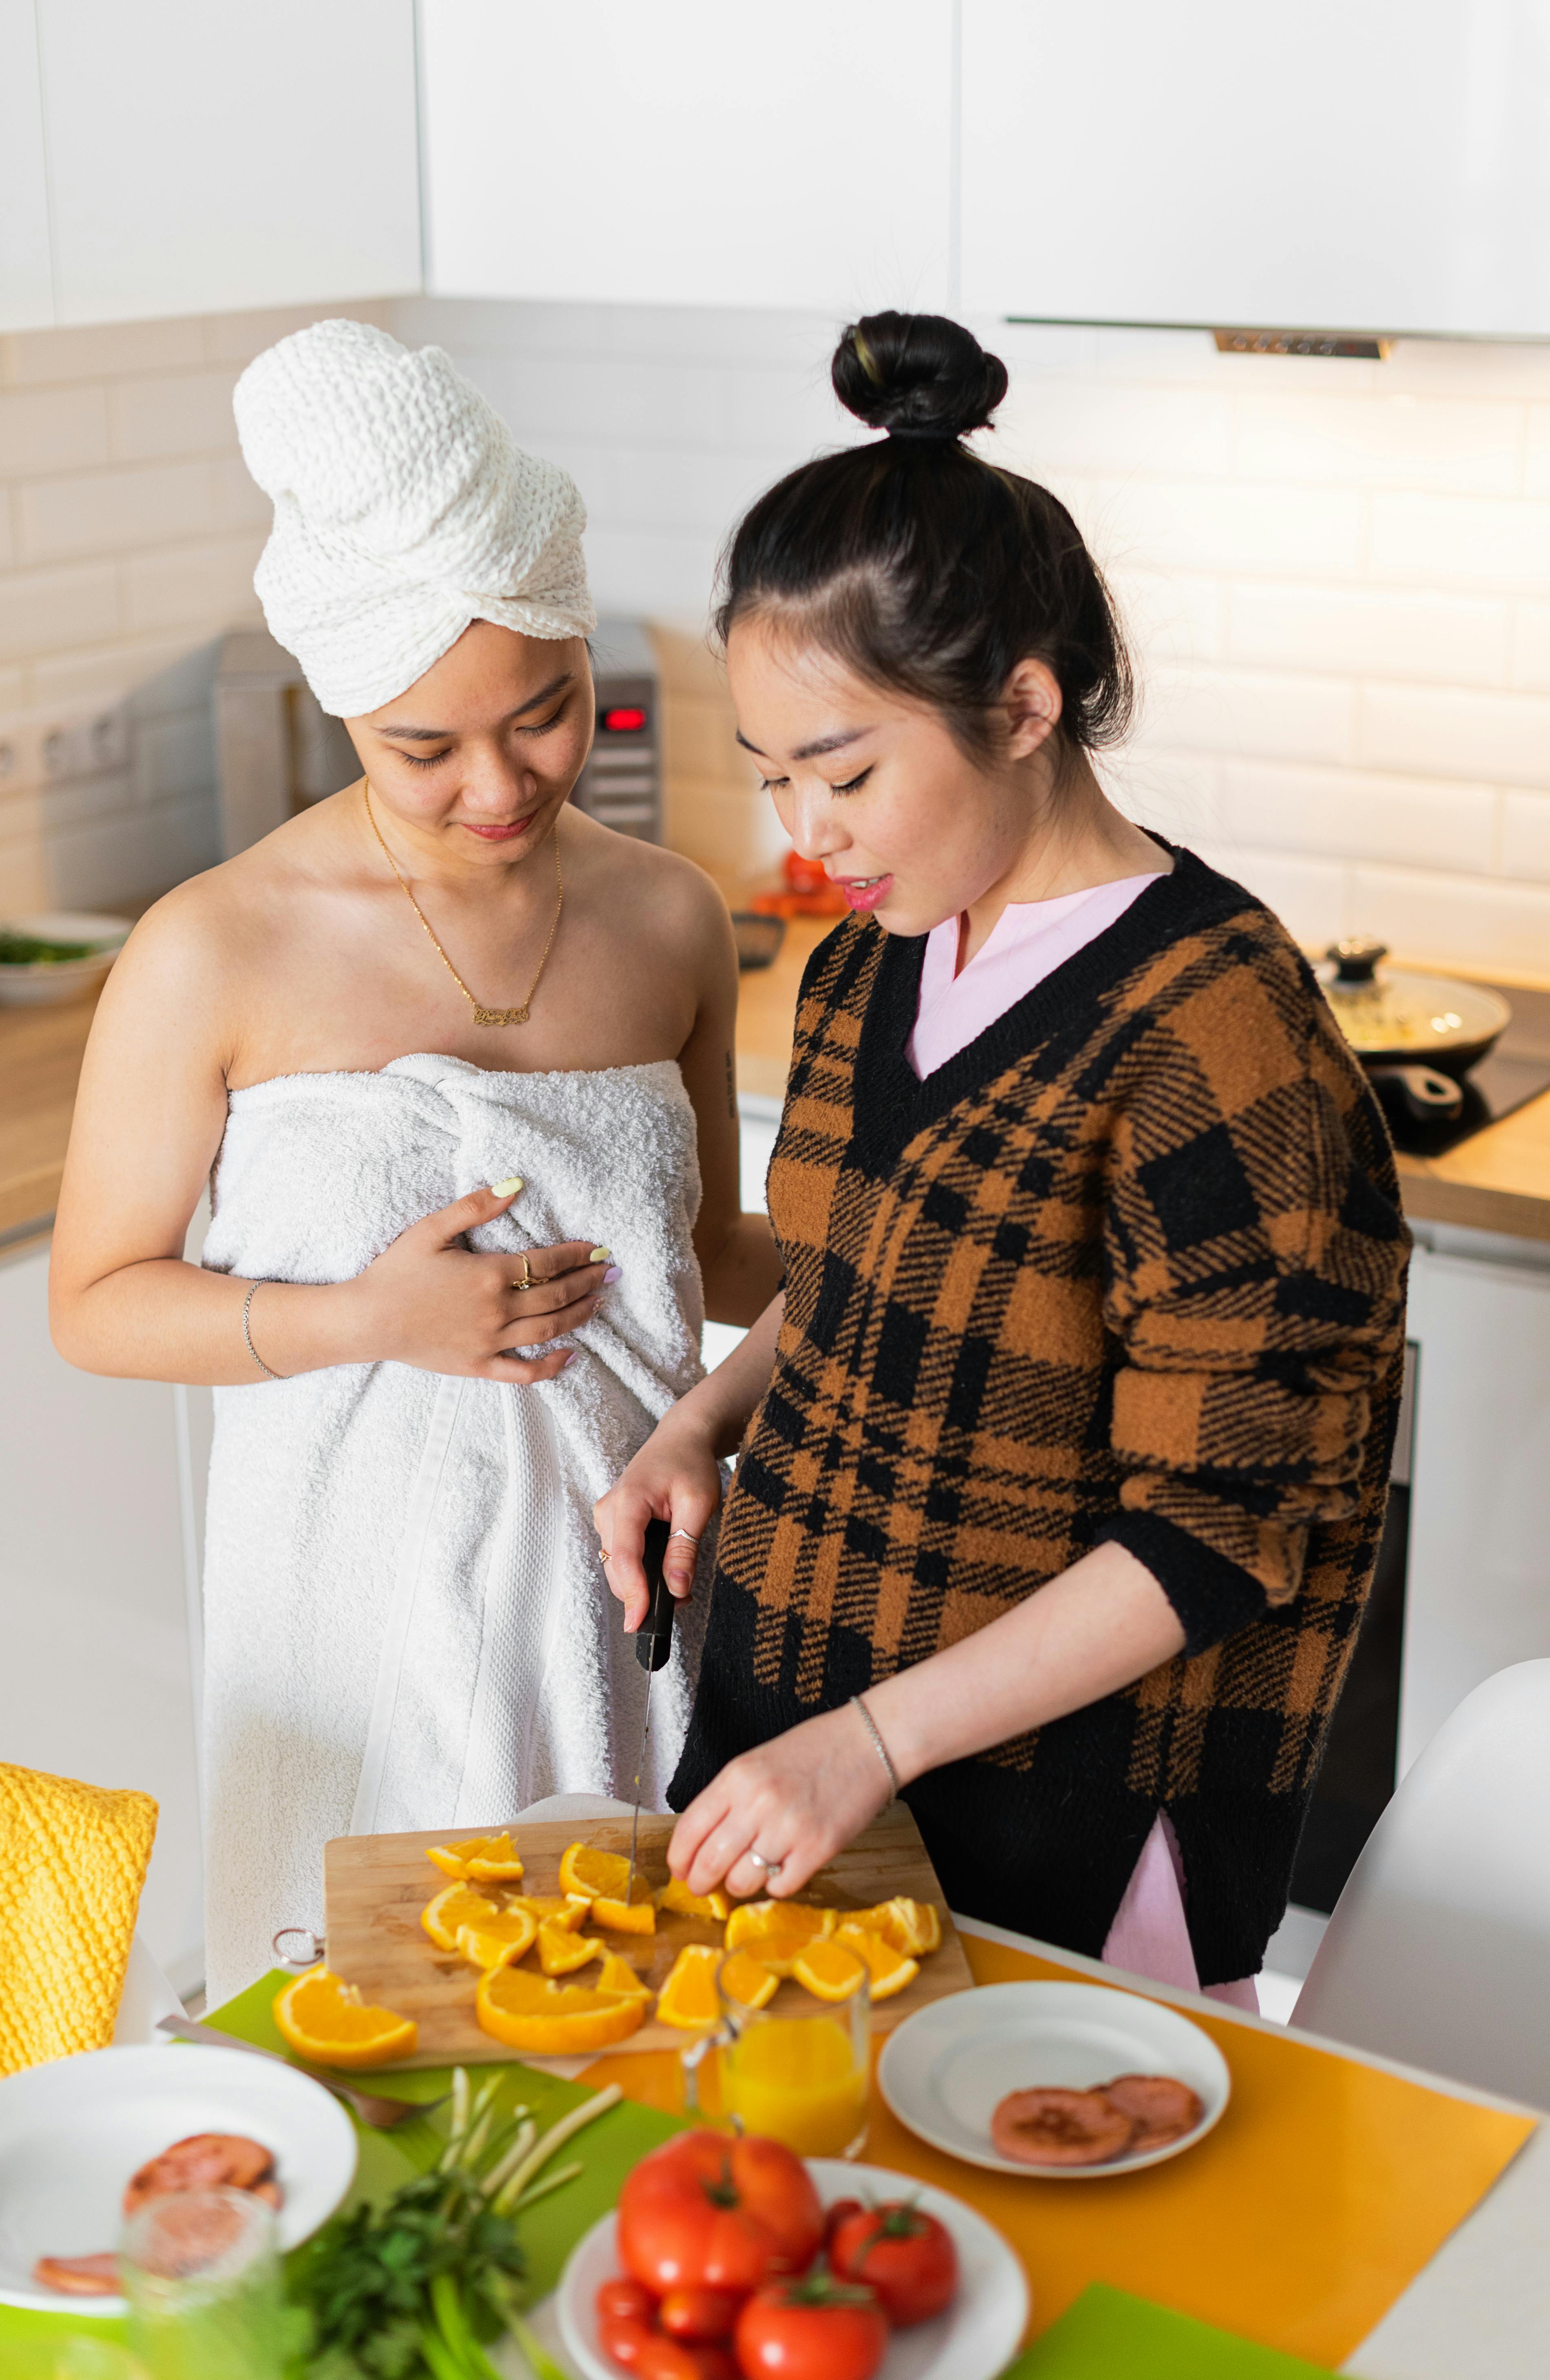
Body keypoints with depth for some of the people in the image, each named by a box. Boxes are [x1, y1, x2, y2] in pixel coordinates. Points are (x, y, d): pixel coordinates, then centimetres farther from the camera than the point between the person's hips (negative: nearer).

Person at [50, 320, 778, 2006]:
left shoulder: (670, 921, 2)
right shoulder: (219, 954, -11)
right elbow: (95, 1303, -4)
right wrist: (368, 1319, -17)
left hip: (622, 1565, 3)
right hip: (360, 1590, -3)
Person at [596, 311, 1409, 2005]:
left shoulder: (1215, 1035, -22)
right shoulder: (871, 968, 3)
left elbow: (1218, 1534, -20)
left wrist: (871, 1741, -23)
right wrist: (704, 1425, 1)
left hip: (1053, 1794, -7)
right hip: (787, 1687, 7)